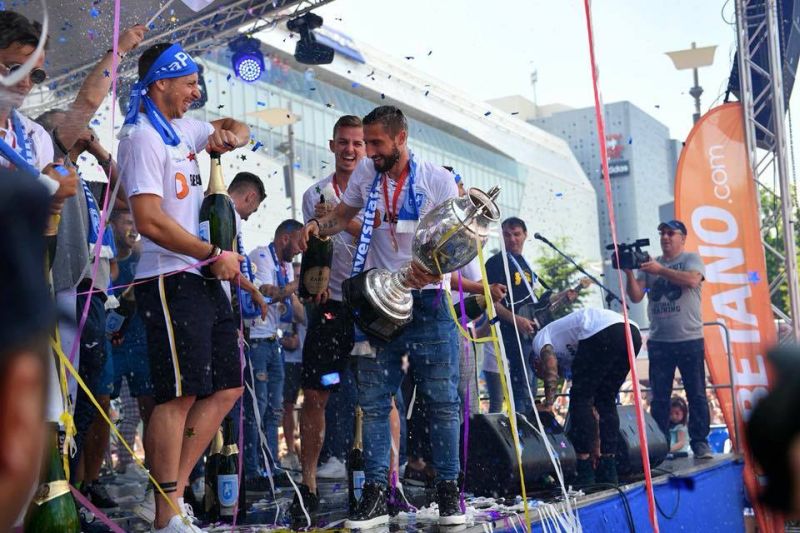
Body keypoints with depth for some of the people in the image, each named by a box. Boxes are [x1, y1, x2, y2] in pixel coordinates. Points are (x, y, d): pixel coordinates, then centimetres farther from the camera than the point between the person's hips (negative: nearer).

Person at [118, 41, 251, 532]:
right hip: (170, 281, -10)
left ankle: (177, 488, 16)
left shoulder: (183, 129, 16)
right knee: (180, 394, -10)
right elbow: (150, 221, -20)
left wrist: (229, 134, 10)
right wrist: (216, 255, -13)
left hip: (204, 280, 10)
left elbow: (237, 132, 35)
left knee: (227, 387, 10)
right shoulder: (144, 137, -11)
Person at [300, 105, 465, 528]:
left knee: (441, 400, 2)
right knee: (373, 401, 2)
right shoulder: (365, 175, 6)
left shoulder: (437, 180, -6)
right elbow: (343, 214, 21)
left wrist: (433, 267, -25)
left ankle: (448, 490, 13)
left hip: (430, 302, -3)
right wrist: (318, 226, -1)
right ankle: (375, 494, 9)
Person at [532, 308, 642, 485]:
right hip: (633, 332, 8)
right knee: (605, 401, 20)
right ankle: (608, 471, 20)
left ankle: (585, 474, 4)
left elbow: (550, 367, 0)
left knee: (580, 398, 4)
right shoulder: (568, 357, 39)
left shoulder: (540, 339, 24)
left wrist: (548, 403, -6)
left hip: (604, 332, -8)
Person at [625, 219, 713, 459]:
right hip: (659, 341, 3)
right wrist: (630, 274, -12)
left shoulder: (691, 259, 4)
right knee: (659, 398, 5)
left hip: (690, 339, -3)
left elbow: (692, 279, -18)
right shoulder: (649, 264, 13)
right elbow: (636, 296, 4)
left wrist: (660, 270, -21)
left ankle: (700, 443, 6)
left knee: (696, 394, 0)